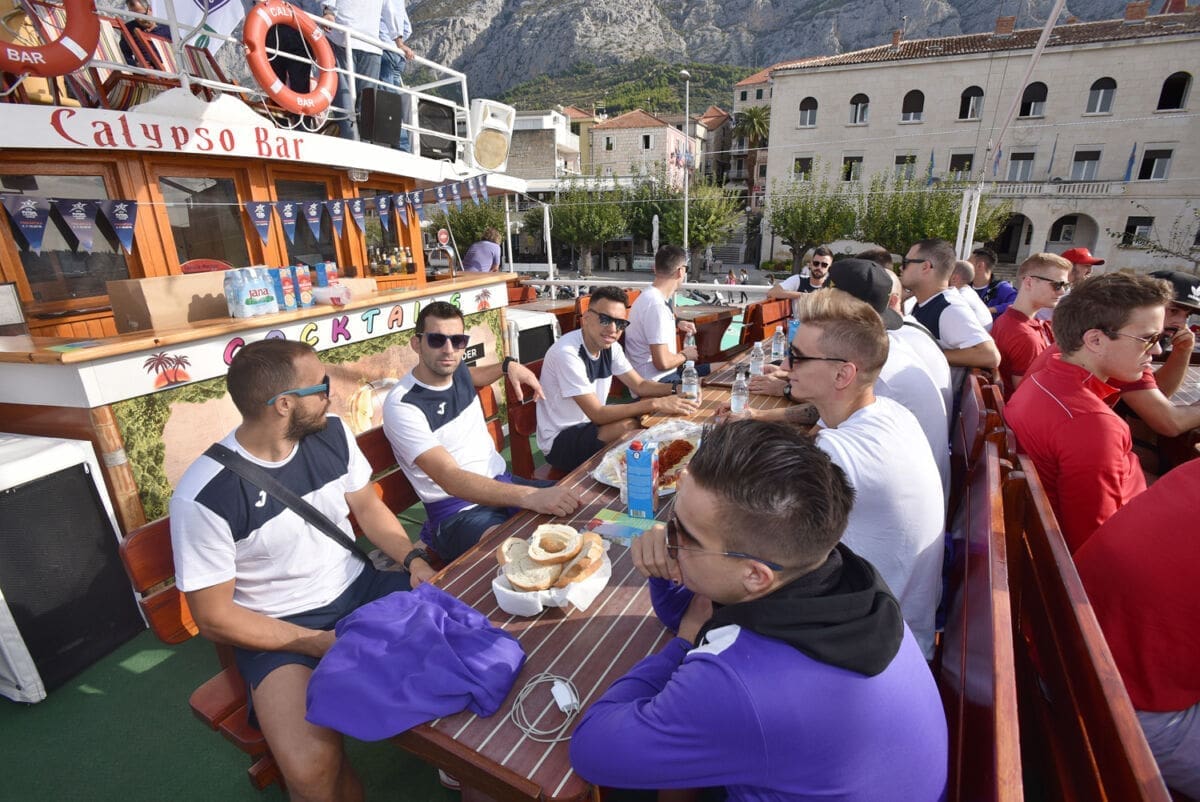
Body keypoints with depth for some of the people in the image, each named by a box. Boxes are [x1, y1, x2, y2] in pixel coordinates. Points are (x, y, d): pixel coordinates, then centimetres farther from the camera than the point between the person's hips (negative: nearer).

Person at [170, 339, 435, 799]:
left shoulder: (332, 434, -6)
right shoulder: (203, 496, -20)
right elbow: (214, 617, -12)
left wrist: (412, 558, -10)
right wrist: (321, 644, -17)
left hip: (358, 588, 5)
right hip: (278, 628, -4)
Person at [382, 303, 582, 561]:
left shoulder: (456, 369, 4)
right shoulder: (402, 405, -18)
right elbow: (451, 480, -29)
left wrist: (509, 366, 13)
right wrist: (531, 496, -42)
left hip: (504, 483, 8)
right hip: (457, 511, -8)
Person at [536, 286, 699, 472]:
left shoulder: (610, 346, -2)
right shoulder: (567, 353, -27)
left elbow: (640, 385, 5)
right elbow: (597, 414, -29)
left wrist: (675, 389, -14)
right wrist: (654, 404, -31)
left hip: (590, 423, 8)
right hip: (560, 441, -8)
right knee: (630, 426, -28)